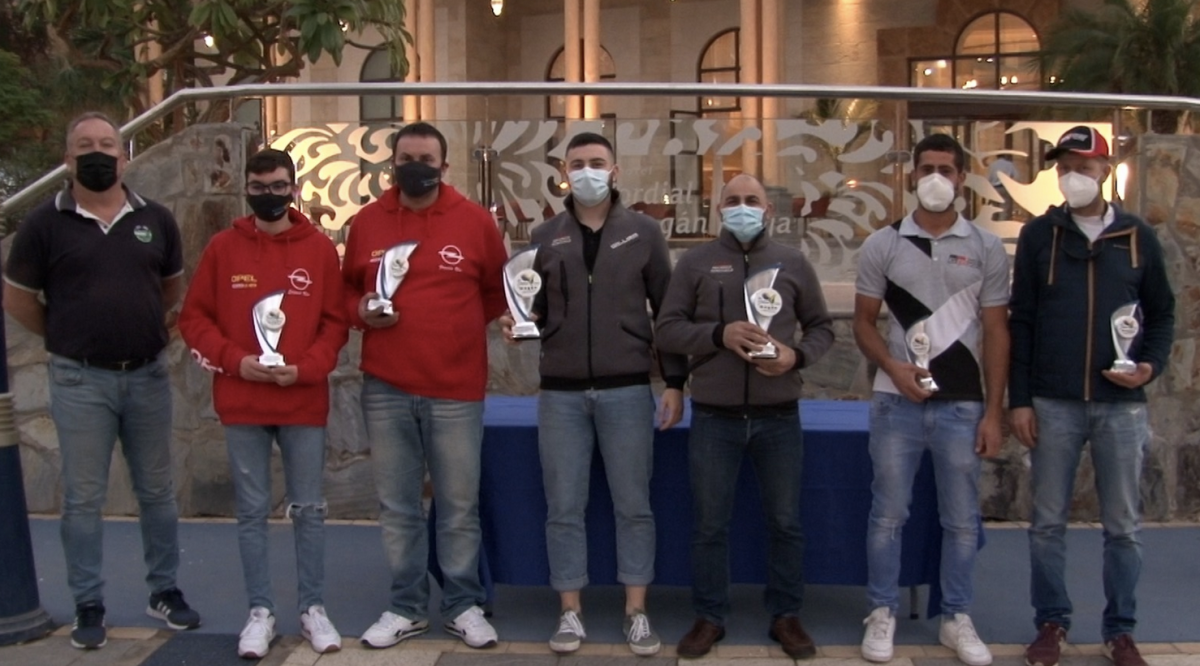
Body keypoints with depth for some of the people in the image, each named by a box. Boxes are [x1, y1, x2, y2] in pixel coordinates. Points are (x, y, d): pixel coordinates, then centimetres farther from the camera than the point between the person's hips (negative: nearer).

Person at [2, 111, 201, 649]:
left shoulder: (156, 219, 4)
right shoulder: (46, 223, -4)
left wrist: (139, 326, 10)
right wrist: (67, 337, 5)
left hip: (148, 375, 3)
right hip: (80, 380, -2)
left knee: (156, 490, 11)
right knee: (83, 497, 4)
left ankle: (165, 591, 24)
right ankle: (88, 606, 15)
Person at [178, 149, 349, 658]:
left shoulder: (320, 249, 2)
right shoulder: (222, 247, 2)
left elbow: (335, 321, 2)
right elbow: (194, 317, 3)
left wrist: (305, 369, -13)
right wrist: (235, 360, -11)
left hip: (305, 403, 0)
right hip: (241, 405, 0)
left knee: (308, 509, 7)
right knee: (252, 511, 7)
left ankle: (313, 609, 19)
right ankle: (260, 612, 18)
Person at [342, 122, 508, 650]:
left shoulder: (475, 221, 0)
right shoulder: (367, 222, 5)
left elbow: (499, 289, 12)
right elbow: (347, 288, 16)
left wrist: (462, 325, 2)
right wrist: (361, 311, -5)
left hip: (457, 388, -2)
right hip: (385, 389, 2)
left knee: (459, 506, 7)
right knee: (397, 506, 10)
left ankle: (464, 605, 21)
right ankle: (406, 607, 24)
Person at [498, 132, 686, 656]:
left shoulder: (643, 232, 3)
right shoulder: (545, 236, 7)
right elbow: (536, 308, 10)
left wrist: (674, 383, -1)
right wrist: (517, 320, -14)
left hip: (626, 390, -1)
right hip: (561, 392, 1)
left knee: (633, 505, 5)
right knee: (564, 508, 5)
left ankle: (636, 612, 17)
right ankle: (570, 612, 18)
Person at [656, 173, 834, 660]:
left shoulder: (793, 263, 7)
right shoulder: (695, 263, 3)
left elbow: (822, 327, 11)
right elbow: (667, 330, -1)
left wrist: (798, 355, -10)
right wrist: (719, 334, -17)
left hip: (779, 416, 1)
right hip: (714, 416, -1)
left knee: (785, 522, 10)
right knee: (709, 524, 8)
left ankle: (786, 616, 26)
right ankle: (709, 618, 23)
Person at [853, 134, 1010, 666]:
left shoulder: (986, 248, 3)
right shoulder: (882, 244, 2)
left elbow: (996, 332, 3)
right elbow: (863, 321, 5)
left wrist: (994, 412, -1)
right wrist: (894, 368, -14)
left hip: (963, 405, 1)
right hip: (897, 403, 0)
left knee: (961, 519, 8)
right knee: (888, 513, 6)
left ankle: (957, 619, 21)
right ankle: (882, 614, 19)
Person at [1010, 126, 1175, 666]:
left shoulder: (1138, 236, 5)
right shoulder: (1039, 234, 3)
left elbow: (1162, 313, 13)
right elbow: (1020, 321, 2)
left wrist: (1152, 365, -6)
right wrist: (1019, 400, -3)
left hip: (1121, 405, 1)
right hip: (1053, 404, 0)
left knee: (1123, 526, 8)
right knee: (1048, 522, 6)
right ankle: (1051, 622, 20)